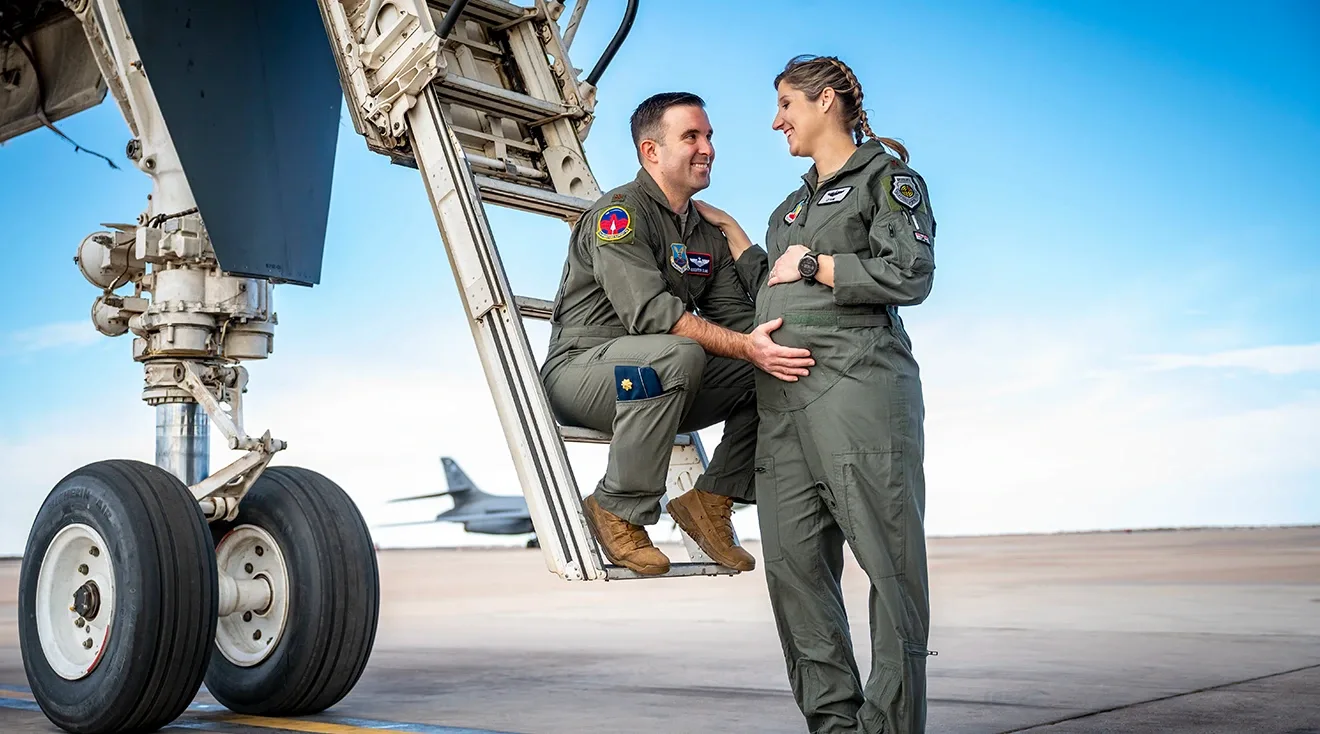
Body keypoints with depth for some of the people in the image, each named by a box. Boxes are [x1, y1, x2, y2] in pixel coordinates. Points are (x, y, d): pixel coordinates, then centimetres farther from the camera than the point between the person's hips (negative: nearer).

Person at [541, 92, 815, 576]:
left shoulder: (707, 234, 14)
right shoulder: (620, 211, -13)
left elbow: (737, 315, 6)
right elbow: (649, 310, -27)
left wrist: (770, 346, -16)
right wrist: (745, 346, -34)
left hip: (658, 384, 8)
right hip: (581, 369, -8)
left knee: (774, 370, -6)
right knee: (678, 351, -37)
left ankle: (712, 500, 1)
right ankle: (619, 511, -23)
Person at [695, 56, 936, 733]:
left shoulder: (884, 176, 4)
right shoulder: (795, 202, 27)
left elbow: (911, 274, -10)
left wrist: (812, 264, -4)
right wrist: (729, 229, 29)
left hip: (858, 384, -8)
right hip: (782, 397, 8)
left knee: (888, 559, -5)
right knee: (793, 562, 2)